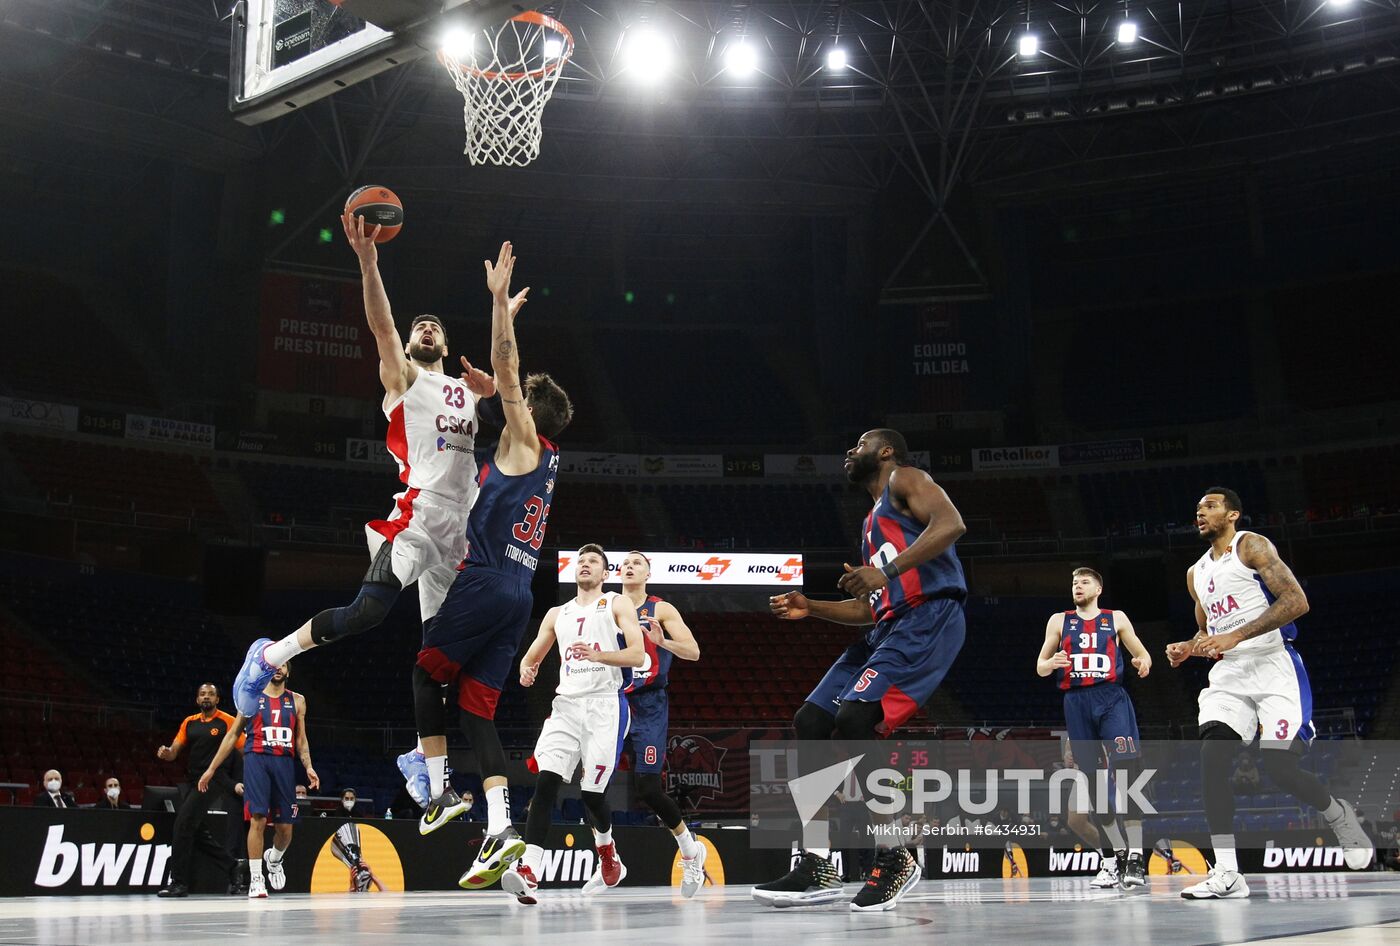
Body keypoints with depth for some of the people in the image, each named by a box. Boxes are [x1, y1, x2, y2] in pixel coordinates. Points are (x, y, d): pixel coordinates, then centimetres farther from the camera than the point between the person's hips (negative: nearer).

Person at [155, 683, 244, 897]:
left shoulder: (227, 721, -2)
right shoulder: (189, 722, 14)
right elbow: (174, 751, 11)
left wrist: (241, 782, -8)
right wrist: (166, 753, -13)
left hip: (213, 779, -7)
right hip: (192, 779, 7)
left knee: (183, 822, -17)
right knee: (197, 830, 9)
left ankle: (178, 882, -12)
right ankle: (233, 867, 24)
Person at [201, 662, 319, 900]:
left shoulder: (297, 701, 15)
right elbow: (232, 735, 11)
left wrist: (308, 767, -1)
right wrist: (211, 769, 7)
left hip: (284, 763, 2)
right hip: (257, 760, -2)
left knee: (285, 827, 3)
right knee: (258, 819, -14)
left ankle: (274, 859, 35)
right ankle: (255, 879, -7)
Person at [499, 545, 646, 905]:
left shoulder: (618, 604, 6)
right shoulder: (557, 614, 21)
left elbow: (638, 655, -6)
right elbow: (531, 655, 23)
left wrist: (597, 655, -23)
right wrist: (527, 671, -2)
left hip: (605, 704, -3)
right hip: (566, 703, 4)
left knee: (592, 792, -4)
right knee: (546, 782, -16)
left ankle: (607, 854, 28)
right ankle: (528, 872, -26)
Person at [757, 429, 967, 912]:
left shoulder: (905, 479, 4)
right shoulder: (873, 521, 30)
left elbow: (951, 524, -17)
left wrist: (885, 571, -23)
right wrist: (810, 607, 19)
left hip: (929, 617, -10)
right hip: (889, 627, 10)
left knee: (853, 721, -24)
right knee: (810, 722, 2)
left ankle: (895, 860, -11)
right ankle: (817, 869, 4)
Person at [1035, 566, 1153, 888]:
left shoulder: (1116, 619, 13)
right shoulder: (1059, 621, 15)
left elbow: (1141, 652, 15)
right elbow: (1040, 667, 12)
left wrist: (1144, 662, -10)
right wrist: (1051, 663, -12)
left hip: (1112, 697, -2)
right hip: (1077, 703, 2)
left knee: (1126, 771, -19)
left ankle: (1135, 856, -20)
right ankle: (1117, 854, 16)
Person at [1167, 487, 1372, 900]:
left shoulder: (1252, 546, -3)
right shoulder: (1196, 574, 20)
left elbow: (1296, 601, -15)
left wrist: (1236, 636, -21)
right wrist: (1187, 648, 6)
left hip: (1273, 667, -6)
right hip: (1229, 673, 6)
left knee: (1277, 766, -14)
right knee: (1212, 755, -16)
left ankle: (1338, 815, 21)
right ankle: (1226, 874, -18)